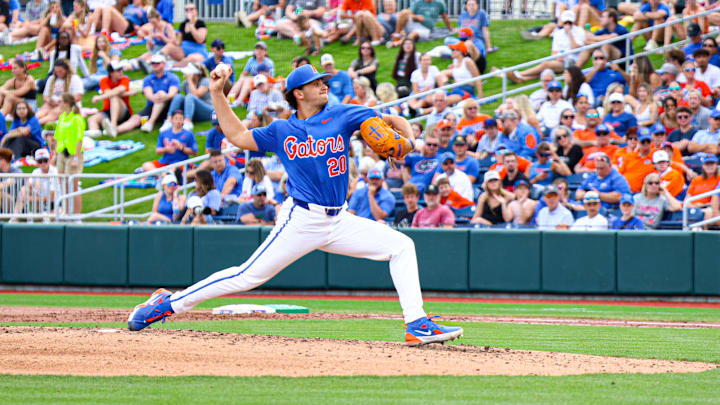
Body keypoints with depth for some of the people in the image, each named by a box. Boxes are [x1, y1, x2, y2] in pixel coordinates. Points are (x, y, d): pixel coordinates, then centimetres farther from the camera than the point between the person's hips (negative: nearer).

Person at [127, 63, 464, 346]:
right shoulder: (281, 131, 6)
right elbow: (237, 135, 16)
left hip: (338, 221, 3)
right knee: (249, 276, -8)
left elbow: (391, 120, 8)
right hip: (302, 219, -3)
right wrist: (217, 93, 13)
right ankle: (167, 303, 2)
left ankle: (417, 325, -9)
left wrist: (407, 138, -13)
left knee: (402, 246, -8)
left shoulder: (341, 116, 7)